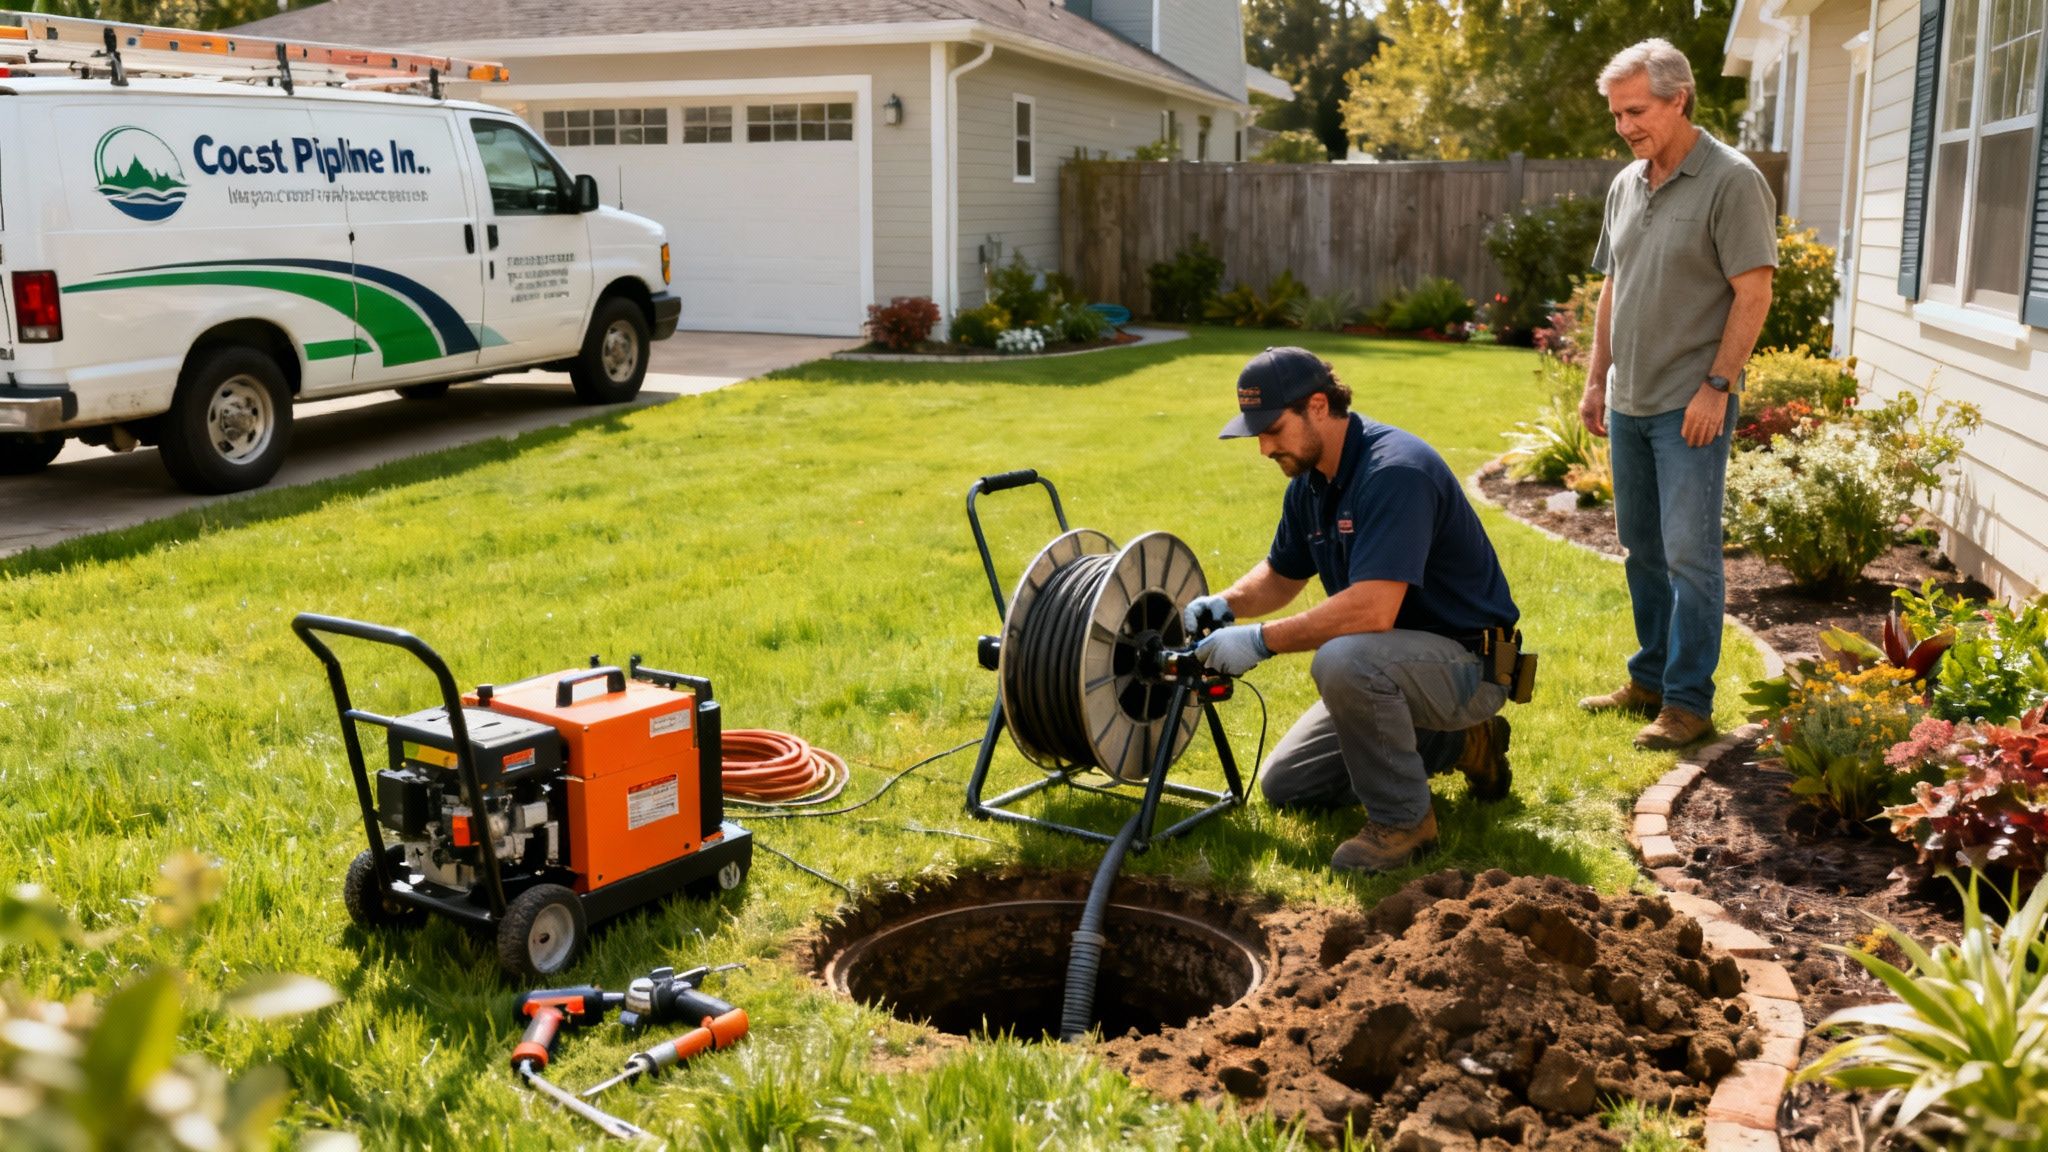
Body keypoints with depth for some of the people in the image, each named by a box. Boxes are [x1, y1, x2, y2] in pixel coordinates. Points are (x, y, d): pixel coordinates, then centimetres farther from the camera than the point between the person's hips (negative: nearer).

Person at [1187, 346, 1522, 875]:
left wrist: (1261, 640, -31)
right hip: (1396, 664, 10)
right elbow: (1281, 575, 16)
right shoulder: (1310, 483, 2)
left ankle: (1402, 819, -16)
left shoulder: (1395, 470, -28)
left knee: (1343, 659, -38)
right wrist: (1225, 603, -5)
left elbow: (1372, 609, -37)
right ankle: (1458, 742, 21)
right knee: (1286, 786, 12)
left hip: (1469, 662, -10)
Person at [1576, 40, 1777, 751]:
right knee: (1641, 550, 13)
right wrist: (1597, 379, 13)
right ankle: (1649, 679, 25)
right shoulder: (1626, 185, 11)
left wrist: (1716, 387, -17)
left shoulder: (1731, 181, -11)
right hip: (1628, 402, 7)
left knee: (1689, 553, -5)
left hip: (1691, 406, -7)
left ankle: (1688, 701, 3)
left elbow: (1753, 293, -13)